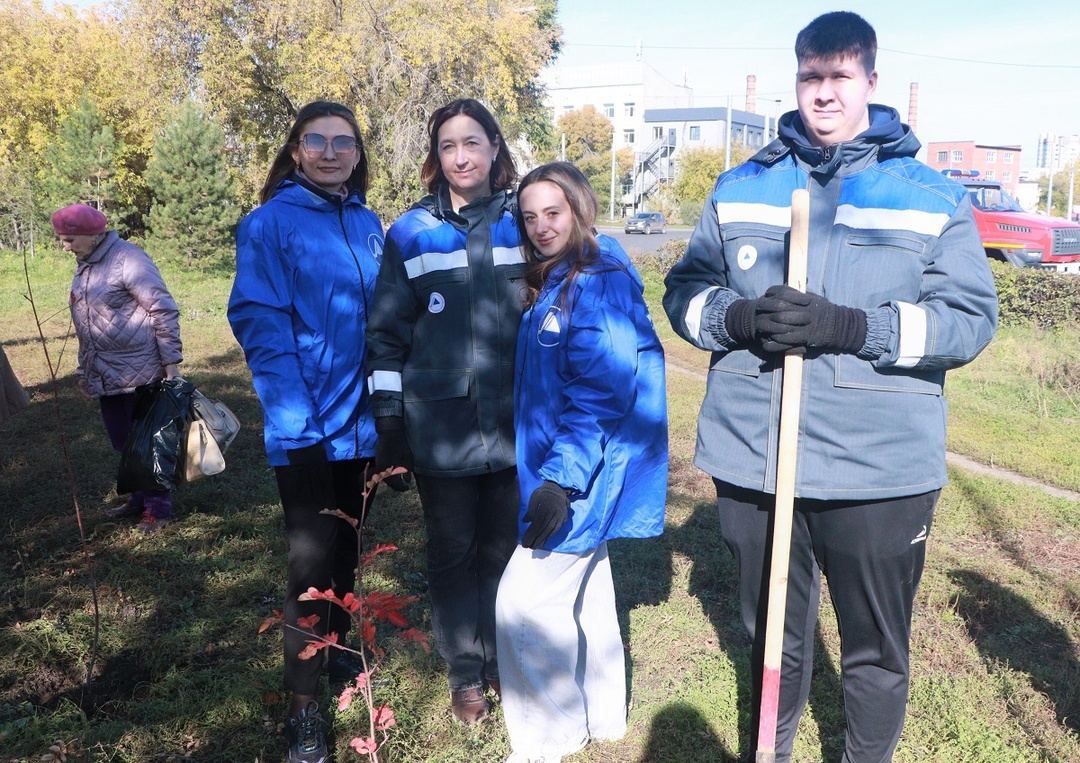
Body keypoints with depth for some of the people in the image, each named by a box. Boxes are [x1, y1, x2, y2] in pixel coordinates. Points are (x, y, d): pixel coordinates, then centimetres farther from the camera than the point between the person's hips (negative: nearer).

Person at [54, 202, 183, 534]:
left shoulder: (127, 259, -14)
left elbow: (164, 310, -15)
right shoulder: (84, 265, 13)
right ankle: (140, 498, 29)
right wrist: (84, 370, 22)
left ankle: (158, 507, 12)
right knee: (124, 443, 15)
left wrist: (171, 364, -17)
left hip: (141, 373, -8)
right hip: (107, 377, 8)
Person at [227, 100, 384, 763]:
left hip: (363, 423, 5)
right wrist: (296, 420, -21)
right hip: (308, 429, -5)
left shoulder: (368, 224, 7)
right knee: (312, 557, -1)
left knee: (347, 545, 19)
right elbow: (260, 324, -14)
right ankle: (304, 703, 15)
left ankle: (340, 647, 40)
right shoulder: (271, 223, -8)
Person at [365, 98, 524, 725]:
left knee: (506, 546, 11)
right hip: (440, 425, -1)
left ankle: (504, 660, 33)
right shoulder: (412, 233, 2)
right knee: (453, 551, 10)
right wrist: (389, 425, -2)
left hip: (515, 421, 1)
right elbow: (387, 332, 2)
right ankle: (465, 673, 28)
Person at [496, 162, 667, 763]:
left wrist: (560, 480, -26)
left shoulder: (601, 283, -17)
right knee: (585, 593, 19)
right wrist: (552, 473, 16)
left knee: (524, 602, -5)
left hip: (583, 472, -9)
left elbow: (601, 392, -24)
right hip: (557, 466, 9)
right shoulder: (551, 283, 12)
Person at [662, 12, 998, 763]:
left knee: (877, 650, 15)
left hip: (881, 470, -1)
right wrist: (739, 317, -16)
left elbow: (970, 319, -7)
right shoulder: (740, 188, 7)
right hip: (751, 459, 2)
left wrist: (850, 325, -23)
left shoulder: (934, 197, 1)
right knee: (773, 637, 22)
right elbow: (685, 292, 6)